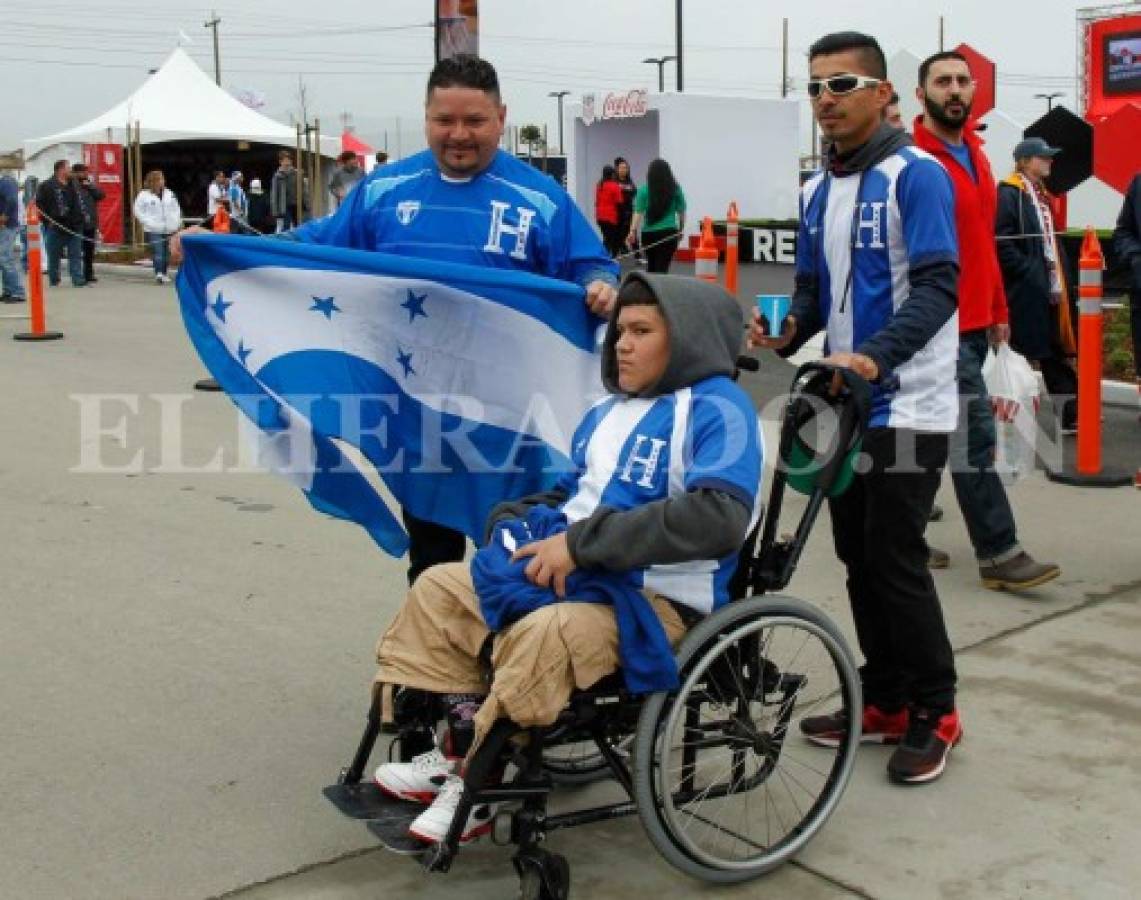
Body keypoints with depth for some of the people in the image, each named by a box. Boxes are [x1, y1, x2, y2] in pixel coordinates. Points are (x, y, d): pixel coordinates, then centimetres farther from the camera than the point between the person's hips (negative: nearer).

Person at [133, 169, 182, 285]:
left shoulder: (170, 194, 11)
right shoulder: (144, 195, -4)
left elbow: (176, 209, 18)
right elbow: (138, 211, -1)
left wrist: (176, 223, 7)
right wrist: (148, 222, -9)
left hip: (169, 230, 5)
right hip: (153, 231, -5)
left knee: (167, 253, 8)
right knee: (158, 252, -16)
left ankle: (164, 274, 19)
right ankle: (159, 274, -20)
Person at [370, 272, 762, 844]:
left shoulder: (716, 407, -11)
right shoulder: (609, 411, 16)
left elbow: (719, 515, -27)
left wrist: (582, 542, -24)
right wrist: (516, 520, 3)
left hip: (658, 598, -9)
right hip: (574, 571, 10)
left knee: (541, 636, -35)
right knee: (438, 589, 8)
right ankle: (457, 749, 2)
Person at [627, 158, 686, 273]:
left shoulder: (644, 190, -1)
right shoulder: (676, 189, 3)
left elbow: (638, 212, -8)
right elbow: (681, 212, 7)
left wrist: (632, 231, -10)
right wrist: (681, 230, 19)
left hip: (649, 233, 1)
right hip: (669, 233, -1)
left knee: (651, 265, 17)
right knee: (662, 267, -4)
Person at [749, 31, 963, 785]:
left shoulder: (917, 176, -10)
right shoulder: (817, 192, 12)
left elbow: (938, 286, -18)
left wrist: (873, 355, -32)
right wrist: (787, 333, -5)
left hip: (907, 409, -7)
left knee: (897, 562, -5)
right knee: (859, 560, 11)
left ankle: (935, 714, 10)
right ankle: (886, 699, 24)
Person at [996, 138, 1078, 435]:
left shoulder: (1041, 194, 17)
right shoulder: (1009, 194, -10)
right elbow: (1002, 243, -18)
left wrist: (1060, 278, 11)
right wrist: (1030, 272, -18)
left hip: (1049, 289, 9)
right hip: (1025, 293, -9)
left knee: (1055, 356, 11)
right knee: (1022, 354, -1)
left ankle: (1069, 416, 15)